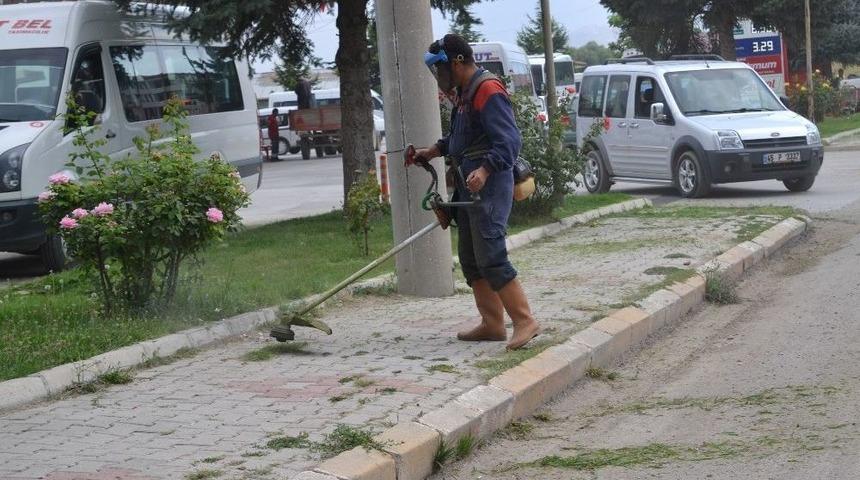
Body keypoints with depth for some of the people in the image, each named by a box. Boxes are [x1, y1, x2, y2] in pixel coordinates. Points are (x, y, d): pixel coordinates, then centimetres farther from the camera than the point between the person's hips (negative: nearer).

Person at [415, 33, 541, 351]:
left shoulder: (488, 91, -16)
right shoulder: (465, 93, 17)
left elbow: (510, 141, -24)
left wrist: (484, 171, -35)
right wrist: (432, 152, 21)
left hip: (489, 186, -11)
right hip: (469, 186, 11)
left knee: (491, 257, -13)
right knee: (470, 259, 12)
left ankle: (525, 321, -9)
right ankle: (492, 324, 17)